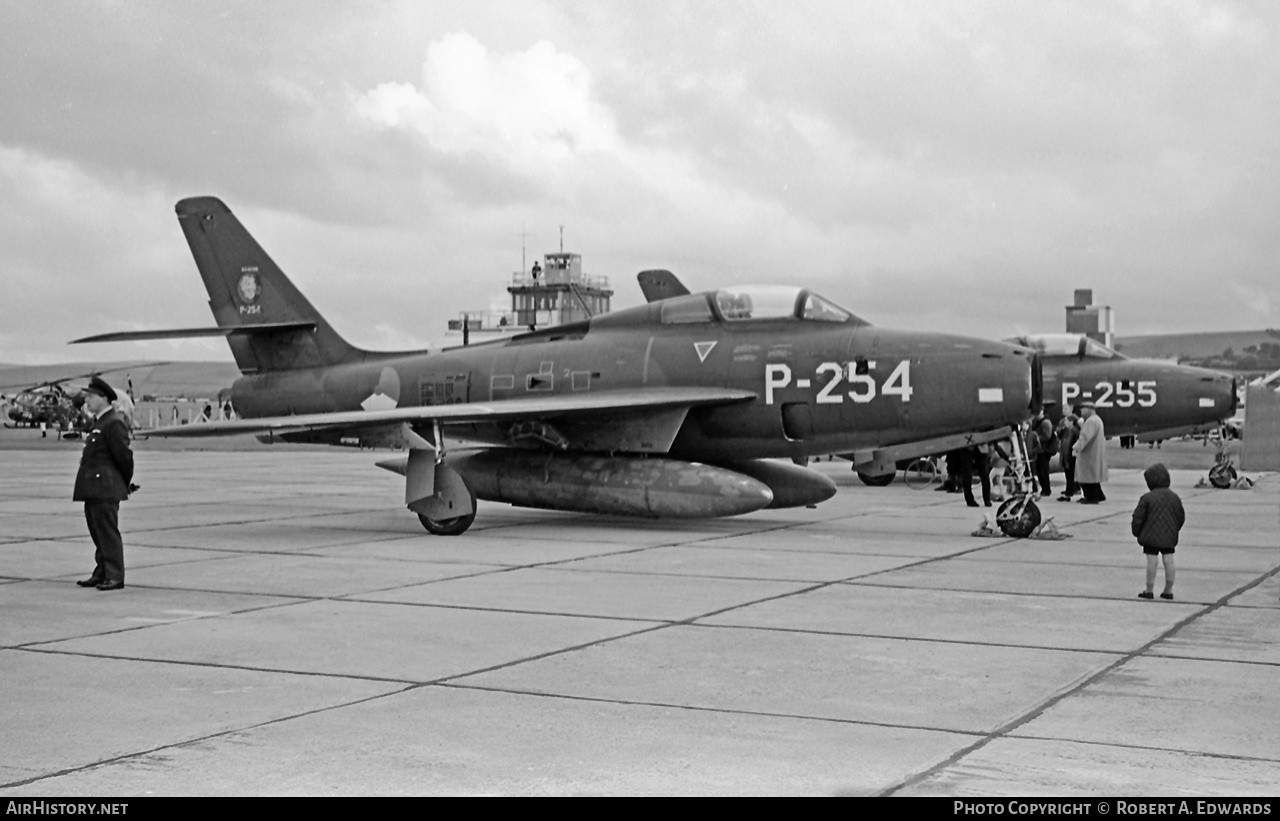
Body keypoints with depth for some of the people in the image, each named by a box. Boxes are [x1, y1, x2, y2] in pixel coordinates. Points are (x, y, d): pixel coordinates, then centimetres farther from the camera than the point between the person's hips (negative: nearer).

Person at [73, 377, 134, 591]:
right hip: (93, 488, 10)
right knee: (98, 533, 14)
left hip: (105, 489, -10)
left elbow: (124, 455, -15)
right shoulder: (99, 422, 17)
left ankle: (115, 576, -4)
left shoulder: (113, 424, -14)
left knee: (108, 533, -7)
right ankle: (102, 573, 21)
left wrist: (126, 484, -4)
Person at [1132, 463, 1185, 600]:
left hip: (1151, 536, -4)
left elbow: (1138, 518, -10)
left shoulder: (1147, 498, -11)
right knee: (1169, 561, 7)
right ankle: (1168, 590, 12)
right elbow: (1181, 517, 11)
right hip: (1169, 536, 4)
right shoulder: (1174, 497, 5)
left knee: (1151, 561, -1)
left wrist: (1137, 532, 5)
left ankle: (1149, 590, 4)